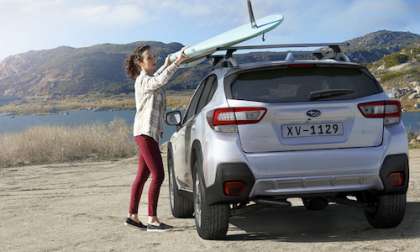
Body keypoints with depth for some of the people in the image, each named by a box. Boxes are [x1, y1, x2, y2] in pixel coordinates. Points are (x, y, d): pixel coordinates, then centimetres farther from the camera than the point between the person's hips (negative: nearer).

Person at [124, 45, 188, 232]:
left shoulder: (147, 78, 17)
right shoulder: (143, 81, -12)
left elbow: (156, 77, 43)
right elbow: (160, 81, -34)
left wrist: (166, 65, 44)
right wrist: (176, 63, -39)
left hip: (149, 133, 10)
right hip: (145, 132, -10)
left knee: (142, 175, 12)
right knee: (158, 175, -12)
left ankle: (132, 215, 17)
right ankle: (152, 220, -11)